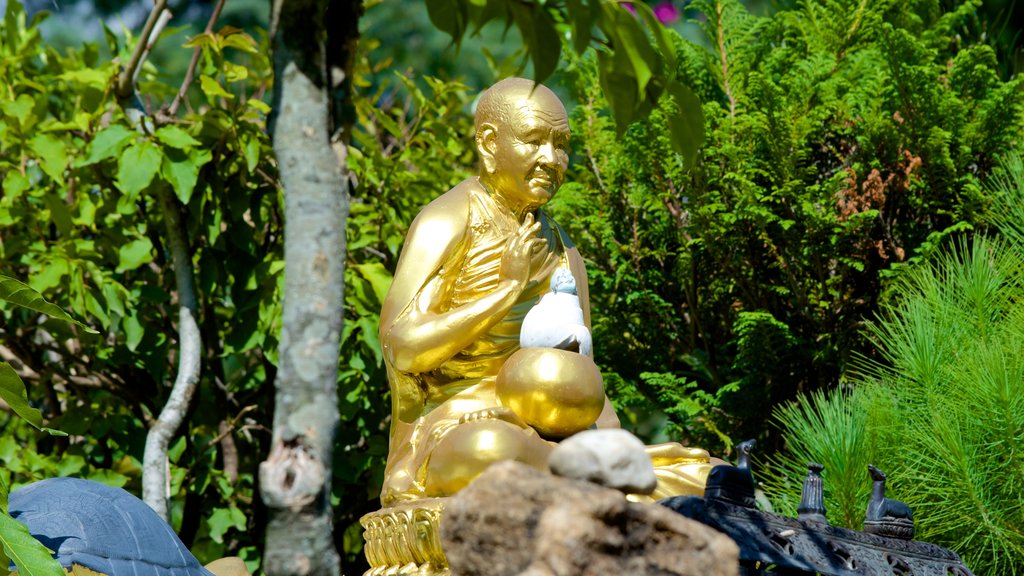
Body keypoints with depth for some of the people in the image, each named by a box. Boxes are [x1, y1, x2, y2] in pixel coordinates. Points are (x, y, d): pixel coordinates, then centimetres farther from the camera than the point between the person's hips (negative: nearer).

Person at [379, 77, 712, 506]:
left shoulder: (561, 251, 19)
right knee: (489, 449, -43)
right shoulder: (448, 223, -3)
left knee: (697, 475, -10)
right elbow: (403, 349, -15)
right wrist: (507, 287, -14)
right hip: (449, 435, -7)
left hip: (541, 439, 7)